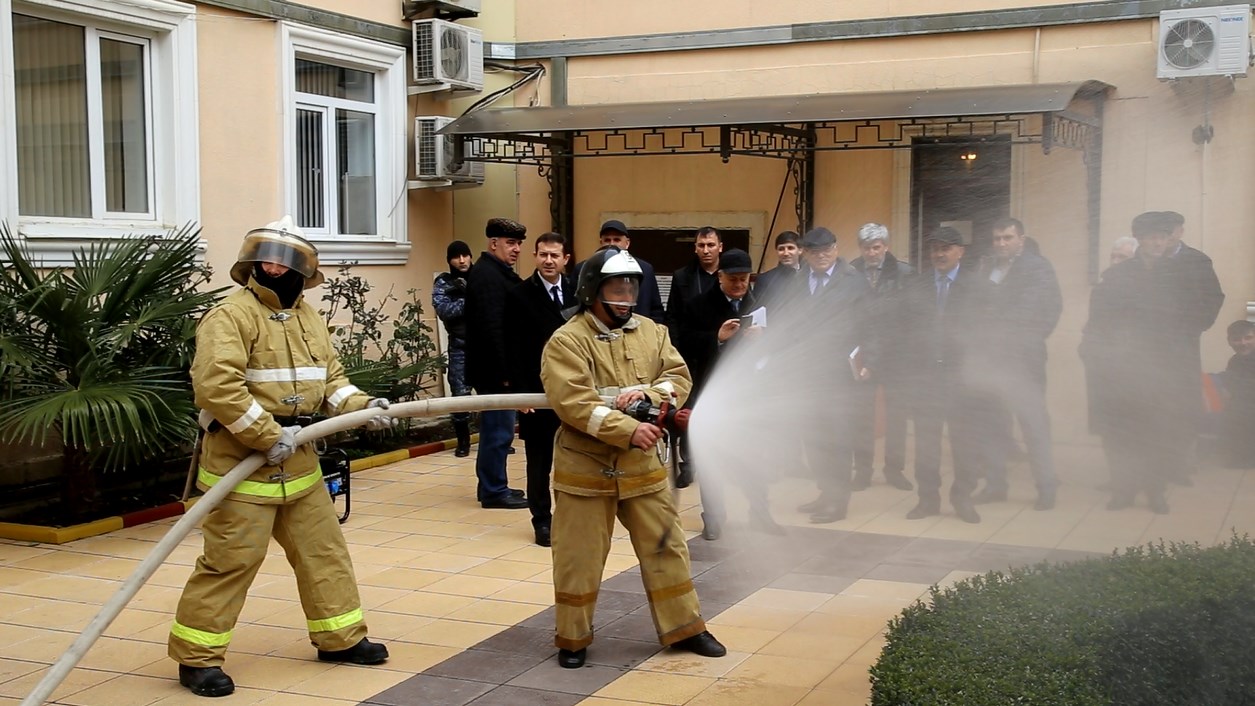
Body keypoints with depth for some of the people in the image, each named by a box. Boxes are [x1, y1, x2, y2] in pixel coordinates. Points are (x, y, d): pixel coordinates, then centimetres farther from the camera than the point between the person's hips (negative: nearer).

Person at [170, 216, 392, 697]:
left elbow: (330, 377, 16)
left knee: (323, 549, 15)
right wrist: (267, 435, -25)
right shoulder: (232, 315, -14)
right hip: (241, 459, -8)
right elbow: (215, 384, -25)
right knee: (230, 560, -5)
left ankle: (339, 637, 29)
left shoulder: (309, 318, 13)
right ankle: (197, 656, 8)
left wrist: (360, 406, -3)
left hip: (298, 460, 8)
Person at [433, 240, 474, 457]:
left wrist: (469, 291, -19)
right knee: (460, 394, 0)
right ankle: (463, 441, 12)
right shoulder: (443, 282, 3)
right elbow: (443, 309, -11)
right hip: (460, 346, -1)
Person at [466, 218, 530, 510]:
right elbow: (491, 329, -22)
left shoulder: (497, 273, 16)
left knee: (495, 430, 16)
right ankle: (494, 491, 3)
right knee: (499, 430, -4)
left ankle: (491, 486, 24)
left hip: (494, 369, 10)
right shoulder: (488, 276, -16)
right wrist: (504, 373, -21)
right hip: (495, 369, -10)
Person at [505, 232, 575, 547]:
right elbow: (515, 350, -6)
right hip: (538, 390, -3)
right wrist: (521, 392, -12)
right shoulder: (519, 295, -3)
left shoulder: (577, 292, 7)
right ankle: (542, 521, 16)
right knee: (539, 460, 6)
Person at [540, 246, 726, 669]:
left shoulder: (651, 333, 6)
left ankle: (683, 628, 24)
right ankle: (572, 638, 20)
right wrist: (629, 431, -28)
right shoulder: (566, 342, -12)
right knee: (578, 558, 5)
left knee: (665, 546, 11)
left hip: (642, 465, 5)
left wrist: (648, 393, -20)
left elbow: (679, 377, 1)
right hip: (585, 467, -4)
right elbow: (574, 404, -22)